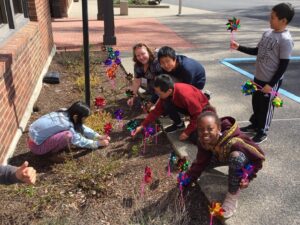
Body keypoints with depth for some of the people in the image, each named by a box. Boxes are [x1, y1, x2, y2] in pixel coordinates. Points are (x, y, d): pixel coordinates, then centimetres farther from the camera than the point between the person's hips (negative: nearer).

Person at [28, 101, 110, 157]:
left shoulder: (65, 113, -4)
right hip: (37, 146, -8)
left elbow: (81, 128, 6)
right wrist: (98, 143, -7)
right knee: (68, 134, -28)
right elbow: (79, 141, -17)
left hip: (36, 137, 8)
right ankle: (53, 151, -3)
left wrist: (98, 136, 2)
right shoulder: (66, 124, -27)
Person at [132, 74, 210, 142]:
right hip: (188, 107, 6)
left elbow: (198, 115, -30)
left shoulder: (185, 95, -38)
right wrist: (142, 126, -11)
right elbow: (156, 110, -8)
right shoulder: (166, 94, -17)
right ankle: (179, 124, 5)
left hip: (202, 109, -6)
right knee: (166, 104, -20)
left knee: (194, 137, -26)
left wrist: (187, 132, -25)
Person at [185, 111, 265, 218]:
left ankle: (233, 195, -20)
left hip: (240, 158, -6)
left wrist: (248, 177, -31)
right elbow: (200, 161, -13)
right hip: (222, 156, 6)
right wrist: (189, 178, -17)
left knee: (236, 157, -39)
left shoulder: (234, 141, -43)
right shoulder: (203, 140, -24)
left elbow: (259, 156, -31)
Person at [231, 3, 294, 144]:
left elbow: (283, 66, -18)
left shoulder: (286, 40, -19)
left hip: (271, 81, -7)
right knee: (256, 103, 20)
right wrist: (239, 47, 6)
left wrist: (270, 84, -18)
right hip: (259, 77, 7)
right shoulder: (267, 33, 4)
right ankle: (254, 125, 41)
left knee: (266, 106, 7)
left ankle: (262, 132, 25)